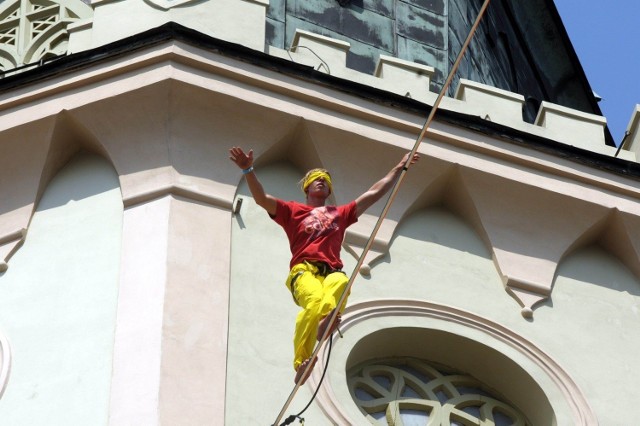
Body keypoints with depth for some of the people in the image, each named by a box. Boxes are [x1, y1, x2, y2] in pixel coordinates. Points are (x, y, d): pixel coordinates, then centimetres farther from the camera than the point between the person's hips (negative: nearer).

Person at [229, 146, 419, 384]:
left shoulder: (341, 213, 36)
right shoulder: (293, 211, 28)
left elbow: (374, 194, 40)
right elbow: (261, 199, 15)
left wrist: (399, 168, 41)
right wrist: (249, 170, -1)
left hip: (332, 272, 2)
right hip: (304, 271, -2)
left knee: (341, 282, -38)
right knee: (315, 300, -37)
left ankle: (325, 320, -67)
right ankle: (301, 362, -42)